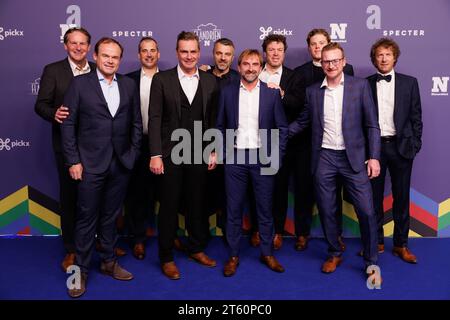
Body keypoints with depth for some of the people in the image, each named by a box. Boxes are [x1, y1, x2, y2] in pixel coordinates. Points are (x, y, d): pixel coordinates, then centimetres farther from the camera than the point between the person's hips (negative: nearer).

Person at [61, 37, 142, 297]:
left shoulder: (129, 85, 6)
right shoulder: (80, 84, -2)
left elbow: (136, 123, 9)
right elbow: (68, 124, -4)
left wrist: (133, 154, 3)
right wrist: (73, 161, -8)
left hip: (121, 164, 3)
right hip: (90, 163, -3)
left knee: (111, 216, 15)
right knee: (87, 218, 6)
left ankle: (109, 262, 30)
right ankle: (81, 270, 20)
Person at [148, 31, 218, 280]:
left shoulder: (210, 81, 6)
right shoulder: (162, 80, -1)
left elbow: (213, 120, 8)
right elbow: (154, 119, -5)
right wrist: (155, 154, -11)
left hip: (199, 154, 3)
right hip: (171, 154, -2)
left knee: (197, 204, 13)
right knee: (169, 206, 6)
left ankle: (197, 248, 32)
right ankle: (166, 257, 20)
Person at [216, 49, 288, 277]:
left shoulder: (272, 93, 2)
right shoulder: (227, 92, 5)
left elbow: (282, 127, 3)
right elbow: (220, 126, 9)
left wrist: (276, 156, -3)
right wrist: (220, 153, 1)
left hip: (263, 157, 0)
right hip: (234, 157, 1)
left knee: (265, 208, 8)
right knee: (234, 209, 6)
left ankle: (267, 253, 23)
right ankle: (233, 256, 19)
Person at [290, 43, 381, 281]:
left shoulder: (360, 86, 1)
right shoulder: (313, 91, 7)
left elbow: (372, 125, 0)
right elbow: (302, 122, 14)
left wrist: (374, 157, -6)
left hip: (354, 158, -2)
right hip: (324, 158, 2)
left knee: (366, 211, -3)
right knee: (326, 211, 10)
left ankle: (371, 262, 16)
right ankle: (334, 254, 30)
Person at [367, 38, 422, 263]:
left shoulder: (409, 83, 6)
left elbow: (416, 117, 6)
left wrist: (415, 145, 0)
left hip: (400, 146, 0)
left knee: (401, 197, 7)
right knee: (374, 196, 8)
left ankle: (401, 244, 19)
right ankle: (376, 241, 21)